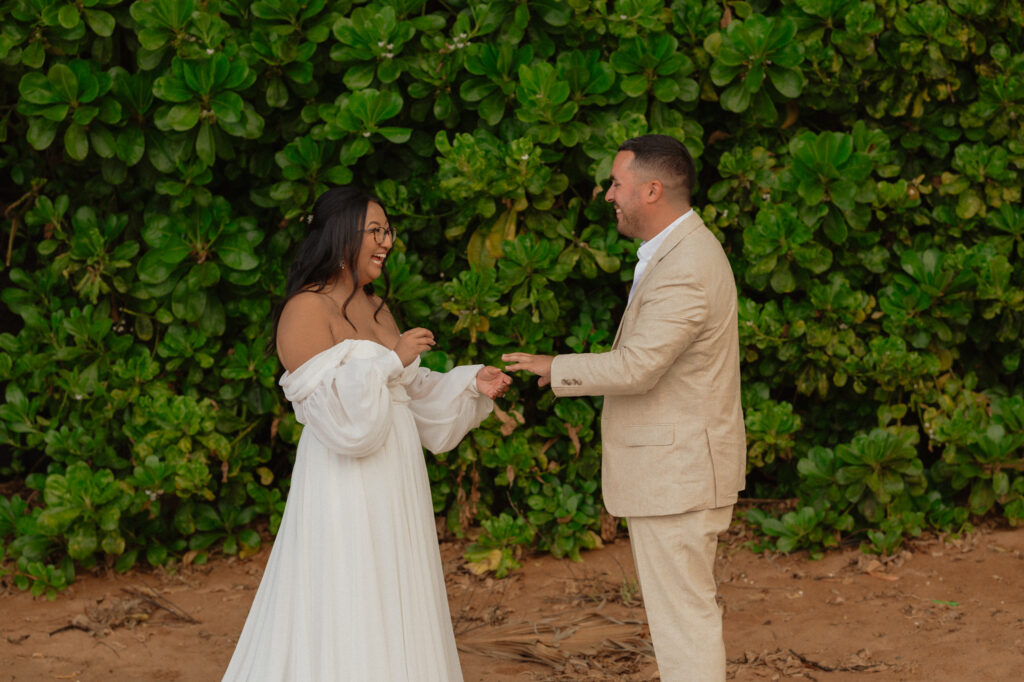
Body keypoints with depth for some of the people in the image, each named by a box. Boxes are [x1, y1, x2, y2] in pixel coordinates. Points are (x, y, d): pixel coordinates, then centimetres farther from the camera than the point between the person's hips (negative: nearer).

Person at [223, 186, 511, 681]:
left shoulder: (375, 308, 14)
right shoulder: (307, 310, -13)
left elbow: (410, 394, 20)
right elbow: (337, 416, -21)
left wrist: (471, 383, 7)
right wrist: (390, 358, -17)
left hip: (393, 490, 9)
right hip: (345, 494, -9)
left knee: (393, 627, 12)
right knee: (341, 627, -4)